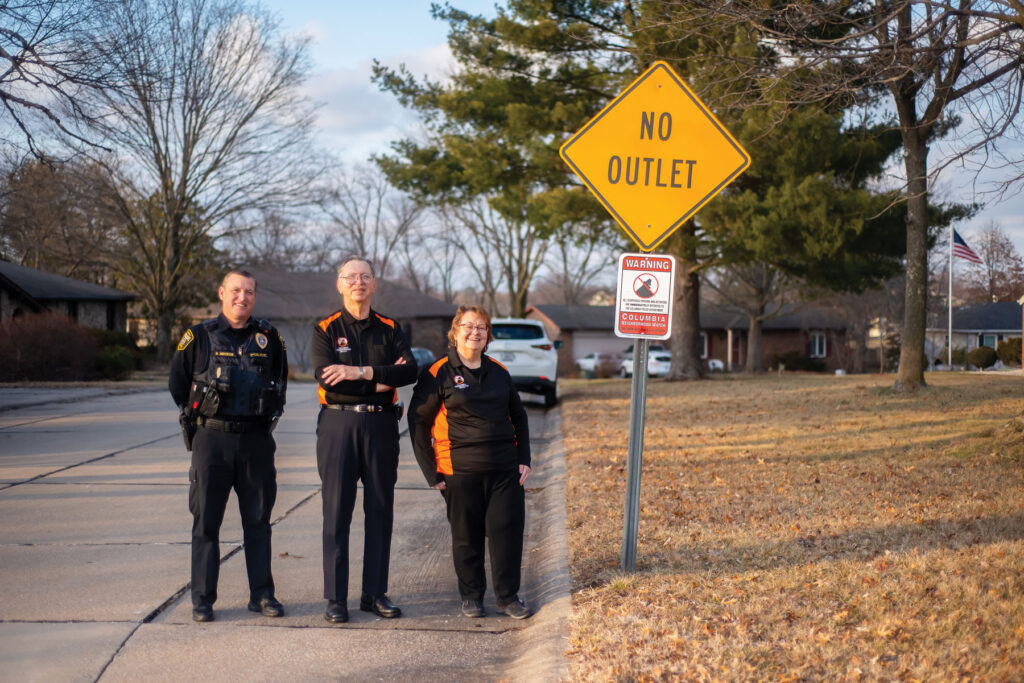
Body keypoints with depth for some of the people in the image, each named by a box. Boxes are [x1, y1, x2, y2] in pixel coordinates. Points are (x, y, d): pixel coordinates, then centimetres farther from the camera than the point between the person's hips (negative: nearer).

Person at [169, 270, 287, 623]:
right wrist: (198, 414, 9)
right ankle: (202, 598, 8)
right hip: (211, 438, -2)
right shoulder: (199, 337, 0)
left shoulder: (269, 338, 7)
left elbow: (280, 381, 21)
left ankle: (262, 594, 15)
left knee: (258, 521, 7)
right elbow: (177, 383, 9)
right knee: (206, 521, 1)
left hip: (256, 441, 2)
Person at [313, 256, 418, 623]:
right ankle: (336, 598, 4)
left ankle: (375, 593, 14)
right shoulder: (326, 330, 3)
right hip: (338, 423, -2)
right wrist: (382, 381, -12)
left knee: (380, 511, 5)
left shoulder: (390, 329, 10)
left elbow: (410, 370, -7)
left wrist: (361, 372, -18)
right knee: (337, 512, -1)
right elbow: (327, 377, -13)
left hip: (381, 424, 3)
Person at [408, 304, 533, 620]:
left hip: (505, 469, 3)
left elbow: (519, 416, 21)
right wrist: (431, 472, -4)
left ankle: (507, 595, 15)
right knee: (466, 535, 5)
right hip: (460, 471, -3)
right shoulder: (438, 374, -2)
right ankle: (471, 596, 21)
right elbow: (418, 421, -1)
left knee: (508, 529, 2)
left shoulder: (499, 372, 11)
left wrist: (524, 459, 12)